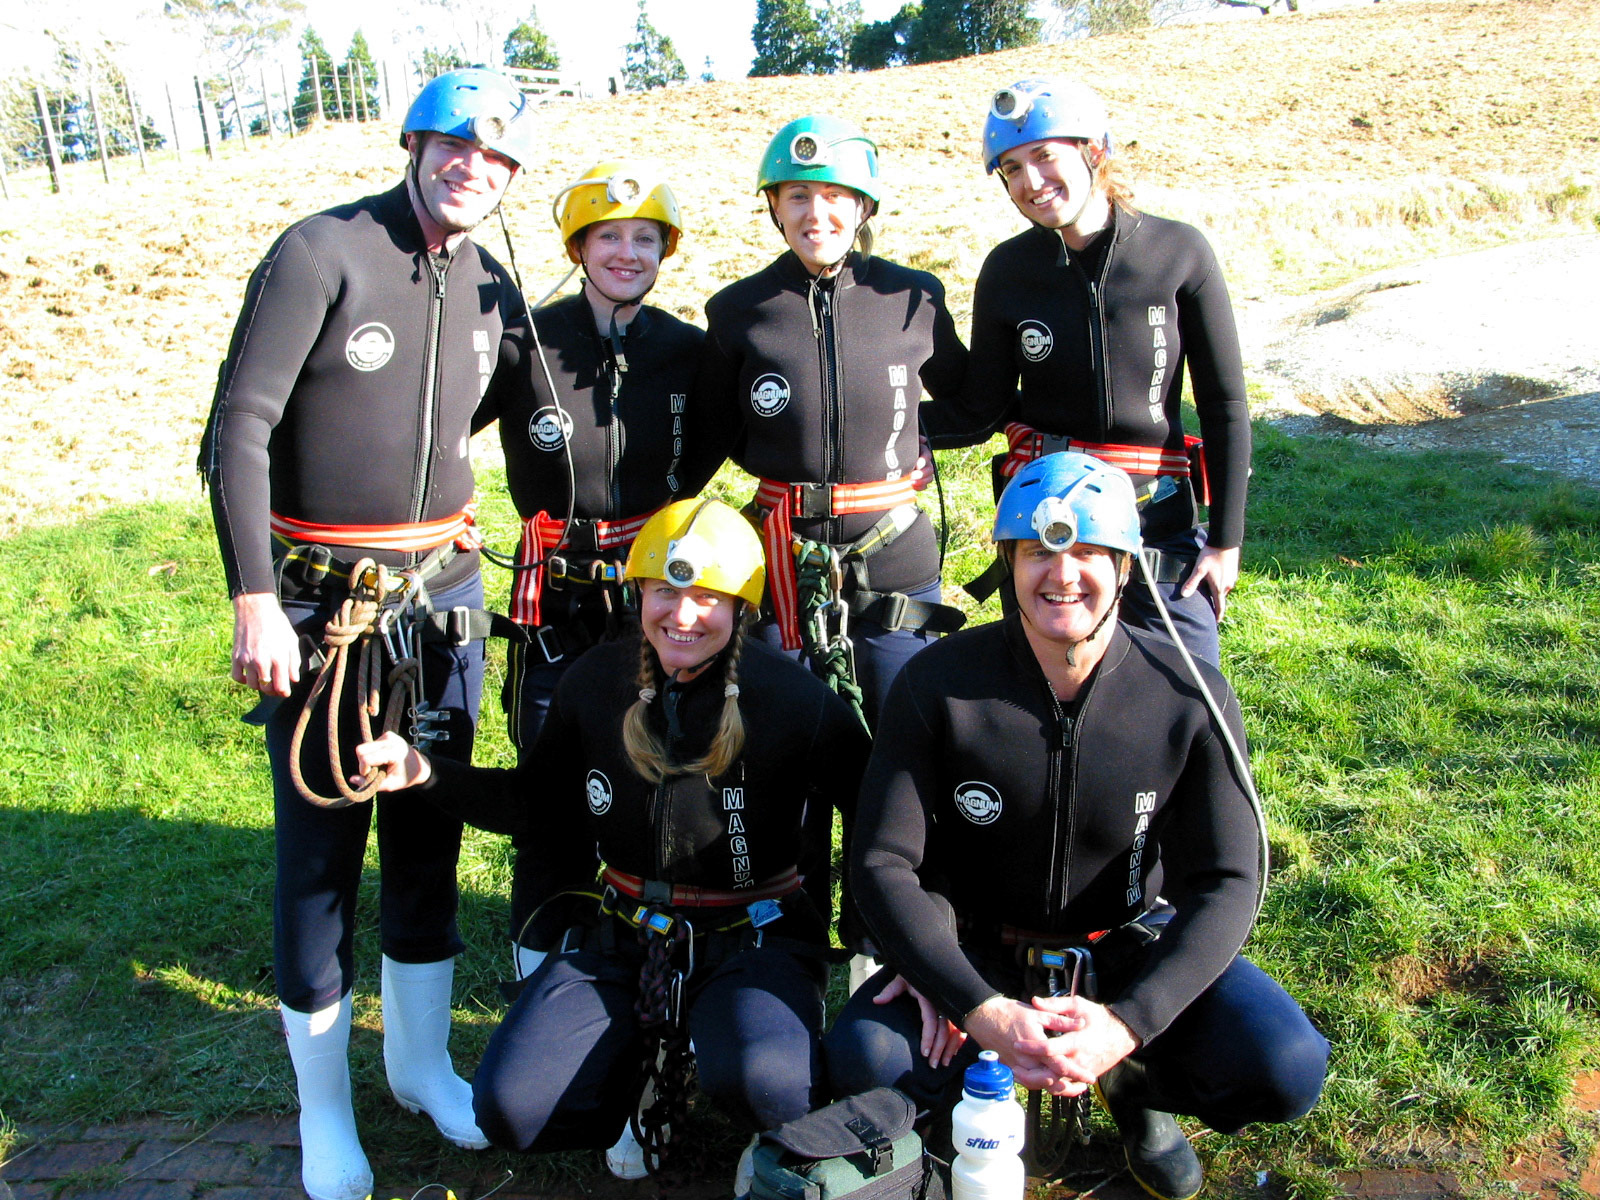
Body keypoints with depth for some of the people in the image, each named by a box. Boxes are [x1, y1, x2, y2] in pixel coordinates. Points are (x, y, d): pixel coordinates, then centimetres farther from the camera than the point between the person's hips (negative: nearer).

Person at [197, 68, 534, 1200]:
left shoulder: (494, 290, 6)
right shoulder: (320, 252, -10)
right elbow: (238, 428, -13)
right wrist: (255, 598, -18)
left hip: (445, 588, 5)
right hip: (317, 596, -5)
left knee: (430, 831, 13)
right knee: (321, 845, 3)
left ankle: (421, 1060, 31)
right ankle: (324, 1106, 21)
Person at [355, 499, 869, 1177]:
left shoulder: (793, 699, -14)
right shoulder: (594, 684, -2)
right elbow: (534, 801, 13)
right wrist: (426, 774, -1)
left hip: (754, 935, -3)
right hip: (621, 934, 4)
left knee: (760, 1084, -34)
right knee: (508, 1110, -12)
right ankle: (642, 1064, 20)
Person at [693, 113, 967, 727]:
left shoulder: (913, 298, -1)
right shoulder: (739, 310, -1)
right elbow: (715, 424, 14)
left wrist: (898, 441, 4)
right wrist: (784, 466, 2)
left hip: (895, 560, 0)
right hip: (782, 561, 0)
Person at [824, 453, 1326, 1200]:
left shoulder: (1190, 698, -15)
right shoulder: (938, 684, -17)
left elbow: (1225, 883, -15)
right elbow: (882, 864, -18)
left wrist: (1124, 1024, -30)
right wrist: (982, 1012, -31)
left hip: (1130, 943, 1)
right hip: (980, 948, 0)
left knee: (1289, 1072, -22)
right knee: (864, 1061, -27)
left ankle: (1137, 1086, 13)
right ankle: (980, 1091, 11)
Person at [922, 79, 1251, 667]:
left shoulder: (1179, 251, -6)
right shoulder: (1008, 270, -1)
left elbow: (1224, 406, -2)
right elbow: (979, 414, 3)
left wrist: (1225, 541, -2)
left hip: (1162, 523, -1)